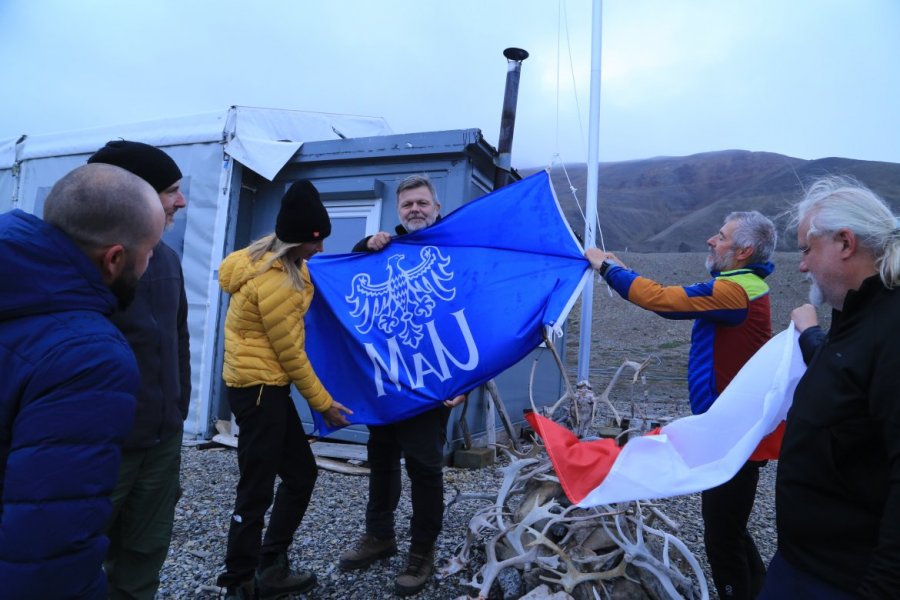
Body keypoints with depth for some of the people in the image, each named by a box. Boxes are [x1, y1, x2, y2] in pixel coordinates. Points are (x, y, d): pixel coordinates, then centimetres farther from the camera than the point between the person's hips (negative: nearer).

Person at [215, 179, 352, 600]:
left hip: (267, 386, 10)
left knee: (301, 472, 15)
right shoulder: (274, 284, -23)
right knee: (256, 490, 1)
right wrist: (324, 403, -7)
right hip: (258, 388, -10)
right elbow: (290, 353, -17)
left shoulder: (280, 262, 5)